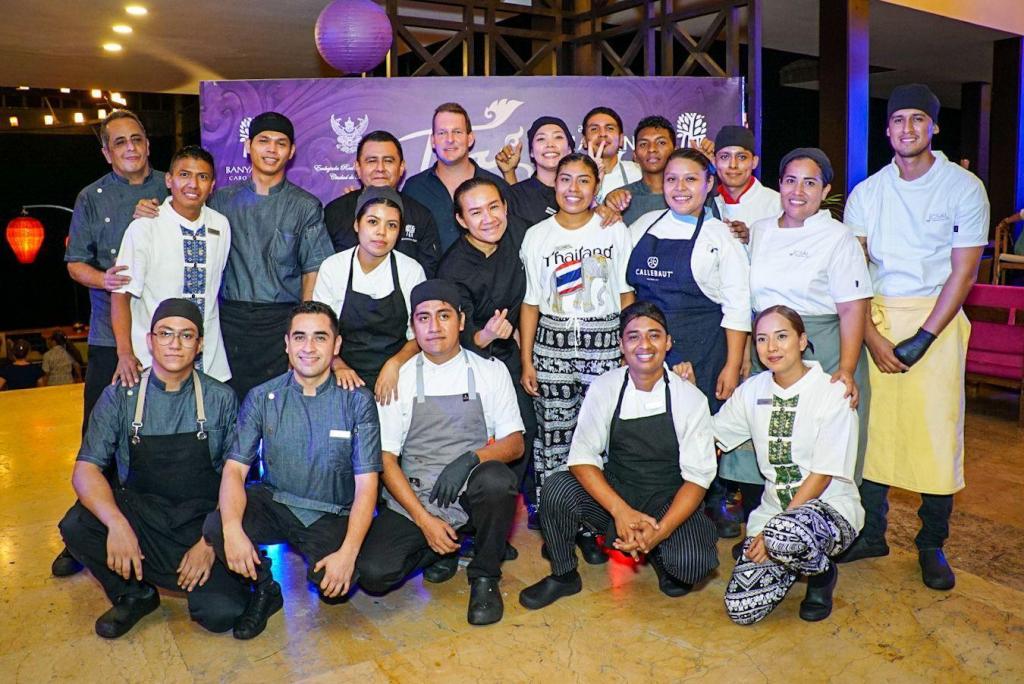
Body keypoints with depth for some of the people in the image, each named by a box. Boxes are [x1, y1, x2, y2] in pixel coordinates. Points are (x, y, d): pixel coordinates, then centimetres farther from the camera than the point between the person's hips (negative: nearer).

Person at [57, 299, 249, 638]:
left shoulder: (222, 399, -2)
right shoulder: (119, 397, -1)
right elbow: (85, 470, -9)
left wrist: (211, 541, -15)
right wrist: (117, 524, -28)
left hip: (201, 520, -1)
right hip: (139, 514, 2)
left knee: (222, 612, -23)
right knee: (76, 525, -29)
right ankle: (134, 594, 0)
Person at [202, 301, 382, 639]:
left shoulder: (357, 401, -7)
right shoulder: (262, 398, -1)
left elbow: (366, 483, -10)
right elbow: (234, 469, -7)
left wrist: (348, 551, -23)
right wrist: (233, 529, -27)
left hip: (331, 515, -1)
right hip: (274, 503, 2)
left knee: (336, 588, -27)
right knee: (214, 527, -27)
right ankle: (264, 590, 3)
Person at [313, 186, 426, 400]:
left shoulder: (412, 271, -1)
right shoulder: (332, 268, 1)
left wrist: (394, 364, -11)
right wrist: (338, 365, -13)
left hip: (395, 382, 0)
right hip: (348, 382, 1)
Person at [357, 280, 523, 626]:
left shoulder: (491, 371, 3)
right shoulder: (399, 379, 1)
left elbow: (514, 443, 0)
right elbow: (386, 458, -2)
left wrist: (470, 459, -22)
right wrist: (424, 520, -12)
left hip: (473, 493, 0)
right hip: (414, 498, 1)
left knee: (497, 480, -35)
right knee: (372, 573, -22)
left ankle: (485, 577, -8)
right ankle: (444, 550, 9)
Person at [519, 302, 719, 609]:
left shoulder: (691, 399, -10)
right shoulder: (604, 389, -8)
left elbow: (697, 477, -10)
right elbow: (582, 457, -11)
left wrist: (660, 531, -24)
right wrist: (620, 510, -26)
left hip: (669, 503, -1)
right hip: (613, 493, 1)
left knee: (692, 565, -29)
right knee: (557, 488, -27)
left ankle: (661, 556, 10)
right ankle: (563, 575, 0)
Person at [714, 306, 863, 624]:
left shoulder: (832, 393, -11)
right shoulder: (752, 391, 5)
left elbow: (823, 476, -13)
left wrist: (773, 530, -18)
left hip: (829, 509, -4)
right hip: (773, 509, 4)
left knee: (783, 535, -39)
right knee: (742, 609, -14)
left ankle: (823, 573, -2)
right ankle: (798, 556, 16)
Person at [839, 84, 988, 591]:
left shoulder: (964, 187, 0)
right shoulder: (867, 192, 7)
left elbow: (963, 271, -5)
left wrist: (921, 339, -13)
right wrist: (871, 336, -10)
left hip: (936, 318, -2)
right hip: (875, 318, 2)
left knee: (937, 431, -1)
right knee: (871, 425, 2)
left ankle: (932, 545, 15)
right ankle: (871, 533, 18)